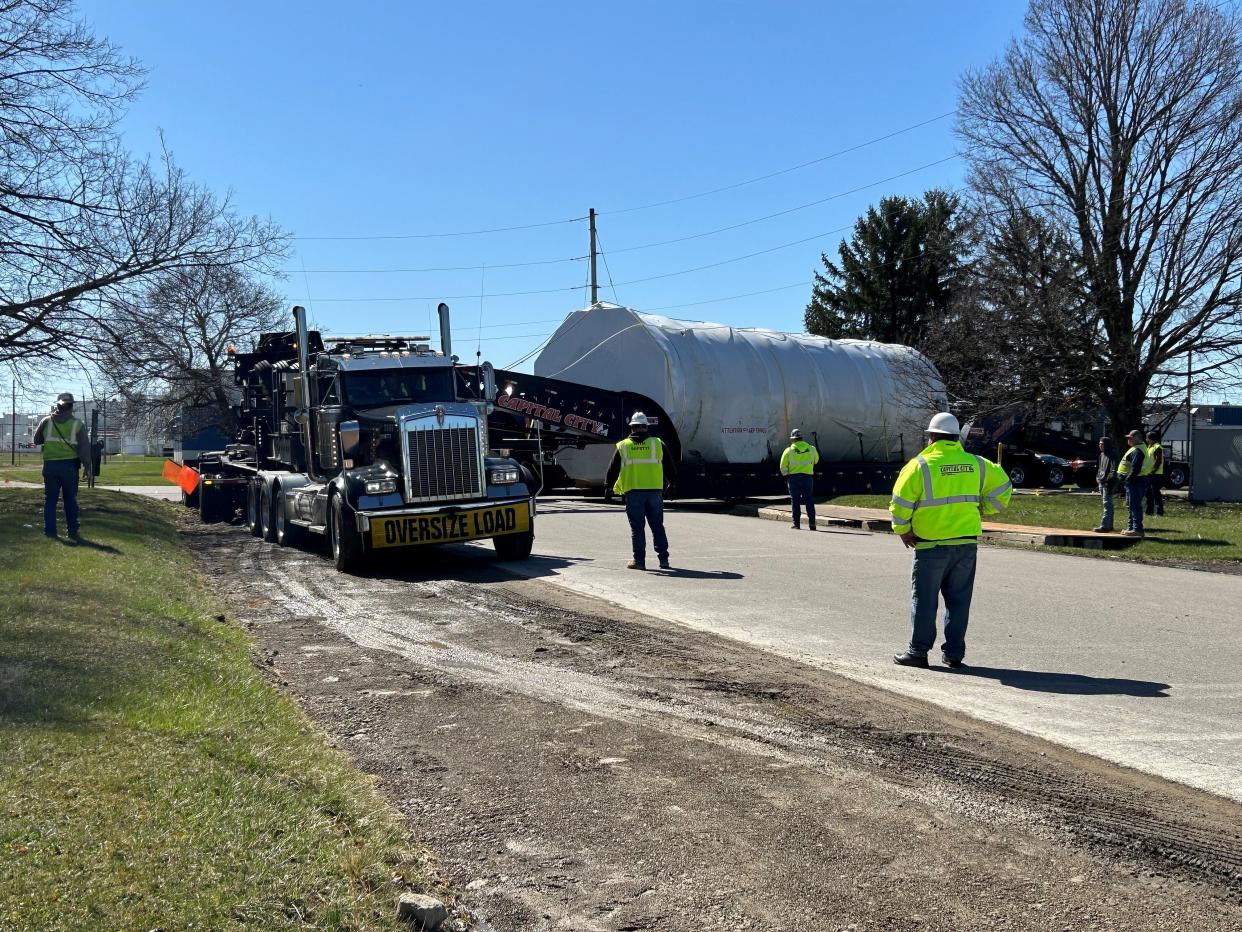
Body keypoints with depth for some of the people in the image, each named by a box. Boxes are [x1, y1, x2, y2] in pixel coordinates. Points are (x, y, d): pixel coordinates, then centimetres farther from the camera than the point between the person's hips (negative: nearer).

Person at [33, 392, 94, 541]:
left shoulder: (47, 421, 0)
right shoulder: (78, 425, -4)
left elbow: (37, 440, 13)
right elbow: (85, 449, -6)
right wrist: (88, 468, -2)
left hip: (50, 465, 1)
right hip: (69, 466, -1)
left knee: (50, 499, 10)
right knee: (70, 500, 8)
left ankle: (50, 530, 9)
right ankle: (73, 531, 8)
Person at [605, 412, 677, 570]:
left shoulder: (623, 446, 6)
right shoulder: (658, 444, 7)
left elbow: (613, 469, 9)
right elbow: (670, 467, 12)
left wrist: (608, 486, 22)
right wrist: (672, 483, 28)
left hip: (632, 492, -1)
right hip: (655, 491, 1)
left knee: (637, 527, 4)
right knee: (657, 526, 10)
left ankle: (639, 560, 2)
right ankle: (663, 559, 11)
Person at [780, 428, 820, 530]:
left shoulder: (789, 450, -4)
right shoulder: (811, 449, 4)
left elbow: (783, 467, -2)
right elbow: (816, 460, 23)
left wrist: (786, 474, 15)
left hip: (794, 477, -2)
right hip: (808, 477, 2)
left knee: (795, 501, 4)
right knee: (809, 500, 6)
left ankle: (796, 523, 3)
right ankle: (812, 523, 2)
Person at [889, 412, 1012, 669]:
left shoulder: (920, 465, -8)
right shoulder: (976, 464, 5)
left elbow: (900, 502, -10)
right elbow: (1001, 489, 10)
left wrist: (903, 530, 4)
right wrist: (982, 511, 21)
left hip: (931, 544, -4)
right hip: (967, 543, 4)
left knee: (924, 599, 5)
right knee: (959, 599, 11)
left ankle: (918, 651, 9)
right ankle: (954, 653, 15)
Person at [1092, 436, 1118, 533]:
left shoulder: (1112, 455, -11)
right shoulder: (1102, 455, 15)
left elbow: (1113, 471, -16)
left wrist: (1105, 479, -20)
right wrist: (1098, 477, 11)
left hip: (1108, 483, -9)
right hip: (1102, 482, 9)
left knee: (1107, 504, -11)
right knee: (1108, 504, 15)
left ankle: (1104, 526, -16)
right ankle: (1109, 525, 21)